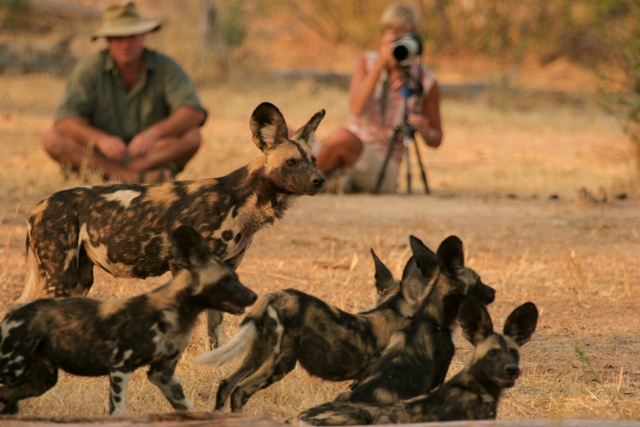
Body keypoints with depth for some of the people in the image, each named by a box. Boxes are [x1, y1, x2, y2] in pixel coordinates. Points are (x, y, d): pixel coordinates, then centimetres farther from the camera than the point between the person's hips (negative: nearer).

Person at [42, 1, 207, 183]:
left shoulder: (166, 68, -7)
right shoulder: (89, 69, -7)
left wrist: (153, 134, -38)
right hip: (101, 155, 0)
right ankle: (137, 177, -38)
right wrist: (101, 139, -36)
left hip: (154, 154, 0)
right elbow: (65, 119, -16)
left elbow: (194, 112, -20)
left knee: (192, 136, -27)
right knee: (51, 139, -25)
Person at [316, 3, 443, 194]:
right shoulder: (366, 63, 2)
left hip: (384, 166, -2)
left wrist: (425, 132, -17)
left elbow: (436, 139, 8)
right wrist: (380, 63, -22)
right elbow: (357, 108, -16)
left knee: (342, 137, -34)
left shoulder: (426, 82, -3)